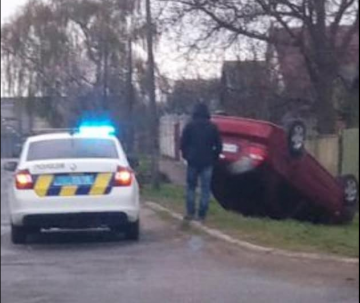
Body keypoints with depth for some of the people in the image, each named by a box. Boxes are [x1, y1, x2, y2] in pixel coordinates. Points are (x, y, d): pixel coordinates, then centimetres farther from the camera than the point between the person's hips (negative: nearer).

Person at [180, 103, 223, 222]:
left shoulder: (190, 126, -2)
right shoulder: (213, 127, 1)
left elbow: (183, 143, -1)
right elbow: (219, 145, 2)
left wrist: (186, 156, 13)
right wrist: (214, 158, 14)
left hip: (193, 161, 0)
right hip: (207, 162, 0)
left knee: (191, 187, 10)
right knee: (205, 189, 4)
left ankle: (190, 213, 4)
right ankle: (202, 214, 0)